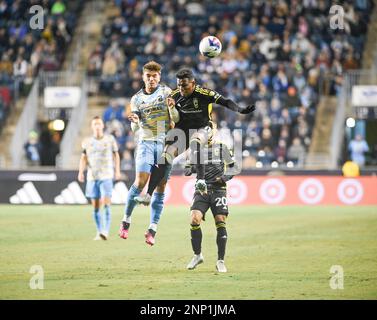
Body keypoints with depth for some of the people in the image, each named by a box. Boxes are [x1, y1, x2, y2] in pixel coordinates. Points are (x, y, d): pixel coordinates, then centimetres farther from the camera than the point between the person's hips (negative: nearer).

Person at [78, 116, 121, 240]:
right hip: (92, 177, 2)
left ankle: (106, 231, -20)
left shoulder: (110, 139, 5)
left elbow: (116, 155, 12)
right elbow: (83, 158, 6)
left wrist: (117, 171, 4)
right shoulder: (87, 141, 9)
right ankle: (99, 232, 14)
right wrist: (80, 172, -8)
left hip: (106, 176, -2)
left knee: (106, 204, -14)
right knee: (96, 207, 4)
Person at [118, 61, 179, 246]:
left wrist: (172, 107, -23)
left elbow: (176, 119, -3)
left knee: (160, 187, -3)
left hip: (165, 143, 0)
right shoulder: (137, 99, 9)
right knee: (140, 182, -17)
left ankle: (152, 230, 0)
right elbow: (135, 129, 5)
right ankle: (126, 220, -3)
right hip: (146, 142, 0)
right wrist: (135, 121, -18)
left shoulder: (166, 92, 4)